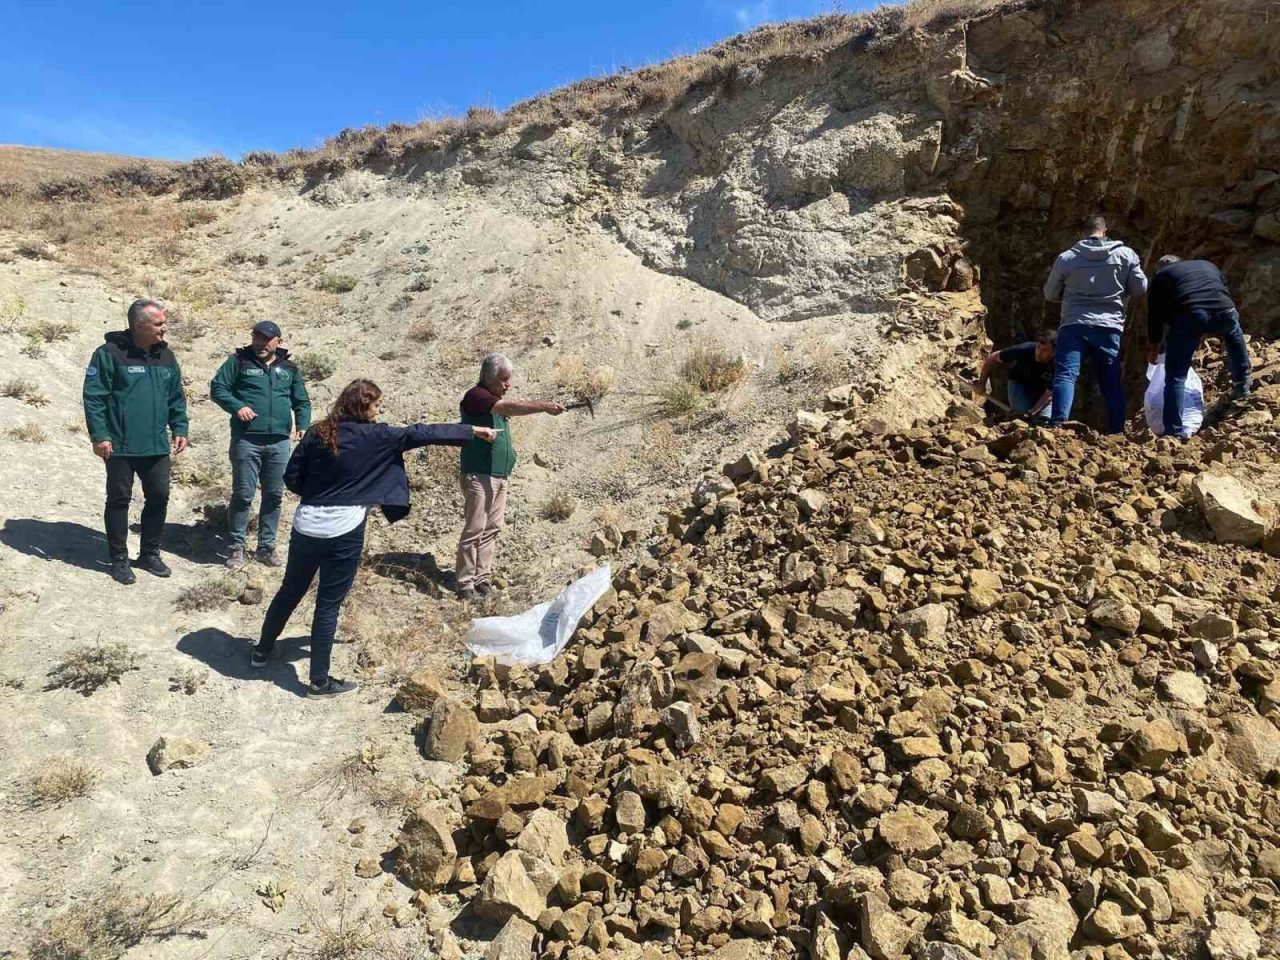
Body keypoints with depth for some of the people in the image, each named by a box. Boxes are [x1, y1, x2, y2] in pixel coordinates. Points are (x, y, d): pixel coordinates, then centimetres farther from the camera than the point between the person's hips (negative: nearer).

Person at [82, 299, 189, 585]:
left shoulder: (166, 356, 8)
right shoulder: (110, 354, -10)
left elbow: (177, 398, 14)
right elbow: (93, 397, -11)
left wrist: (179, 429, 6)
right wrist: (99, 435, -15)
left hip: (157, 446, 5)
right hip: (120, 446, -5)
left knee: (159, 498, 9)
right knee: (119, 500, 5)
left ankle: (150, 553, 25)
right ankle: (119, 559, 17)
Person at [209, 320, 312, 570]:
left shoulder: (289, 368, 13)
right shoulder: (239, 361, 4)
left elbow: (302, 401, 17)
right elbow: (217, 387, 0)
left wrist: (303, 425, 0)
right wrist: (237, 406, -16)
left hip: (280, 442, 3)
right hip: (246, 440, -3)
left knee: (274, 495, 8)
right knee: (243, 494, -1)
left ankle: (266, 546, 19)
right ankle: (237, 546, 11)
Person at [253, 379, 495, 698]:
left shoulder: (317, 433, 4)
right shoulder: (373, 437, -8)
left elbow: (291, 478, 5)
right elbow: (419, 433, -4)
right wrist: (472, 431, 2)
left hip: (306, 526, 5)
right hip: (343, 533, -5)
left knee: (290, 591, 23)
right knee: (328, 604, 4)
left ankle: (262, 651, 41)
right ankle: (319, 681, 13)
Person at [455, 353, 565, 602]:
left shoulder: (497, 400, 18)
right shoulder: (476, 396, -11)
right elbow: (510, 408, -25)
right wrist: (544, 406, -31)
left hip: (500, 475, 9)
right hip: (480, 474, -9)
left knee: (492, 529, 9)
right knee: (474, 530, -7)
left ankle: (482, 579, 15)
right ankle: (464, 584, -1)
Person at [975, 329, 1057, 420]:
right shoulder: (1025, 349, -31)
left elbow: (1050, 394, -26)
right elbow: (993, 357, -18)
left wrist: (1032, 413, -36)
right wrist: (982, 382, -12)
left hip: (1042, 390, 1)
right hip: (1019, 383, -1)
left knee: (1046, 418, -16)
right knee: (1021, 414, -20)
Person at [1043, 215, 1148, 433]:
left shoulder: (1066, 258, 4)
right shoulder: (1125, 255, 5)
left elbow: (1050, 295, 14)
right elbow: (1140, 288, 10)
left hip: (1073, 325, -2)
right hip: (1109, 327, 2)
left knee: (1066, 375, -8)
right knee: (1112, 381, 9)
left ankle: (1058, 423, -25)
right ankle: (1117, 430, 10)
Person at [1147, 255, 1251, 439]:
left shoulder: (1161, 276, 25)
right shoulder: (1208, 265, 36)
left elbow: (1155, 313, 20)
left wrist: (1153, 347, 32)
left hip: (1188, 315, -4)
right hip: (1223, 311, 4)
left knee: (1176, 377, 1)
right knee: (1234, 333, 40)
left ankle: (1175, 432, -5)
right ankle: (1243, 382, 42)